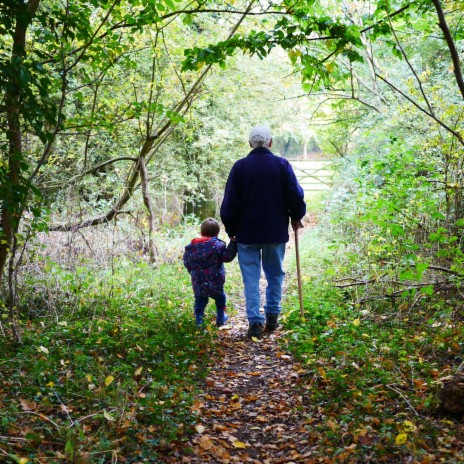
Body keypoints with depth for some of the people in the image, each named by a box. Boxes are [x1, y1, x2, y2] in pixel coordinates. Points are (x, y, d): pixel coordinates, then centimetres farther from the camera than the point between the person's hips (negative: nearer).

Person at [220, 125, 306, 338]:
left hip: (247, 232, -1)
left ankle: (255, 322, -1)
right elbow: (296, 195, -4)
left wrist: (231, 229, 9)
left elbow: (229, 203, -3)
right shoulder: (282, 165, -4)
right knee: (275, 275, 16)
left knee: (251, 278, 4)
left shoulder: (240, 167, -5)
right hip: (276, 232, 1)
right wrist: (296, 217, 15)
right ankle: (272, 316, 17)